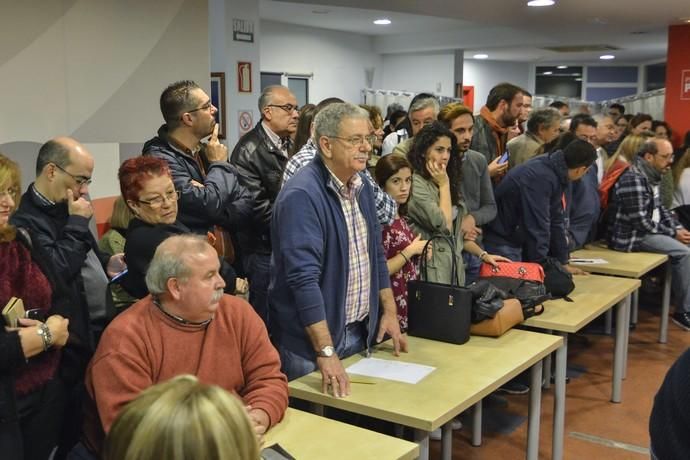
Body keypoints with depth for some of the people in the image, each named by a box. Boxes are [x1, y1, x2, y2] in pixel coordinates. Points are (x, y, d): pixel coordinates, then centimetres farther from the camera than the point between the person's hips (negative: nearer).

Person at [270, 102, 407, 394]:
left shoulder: (361, 187, 6)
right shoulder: (301, 196, -22)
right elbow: (304, 277, -28)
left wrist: (389, 310, 11)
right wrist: (326, 352, -30)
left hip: (361, 333, 8)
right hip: (310, 343, -8)